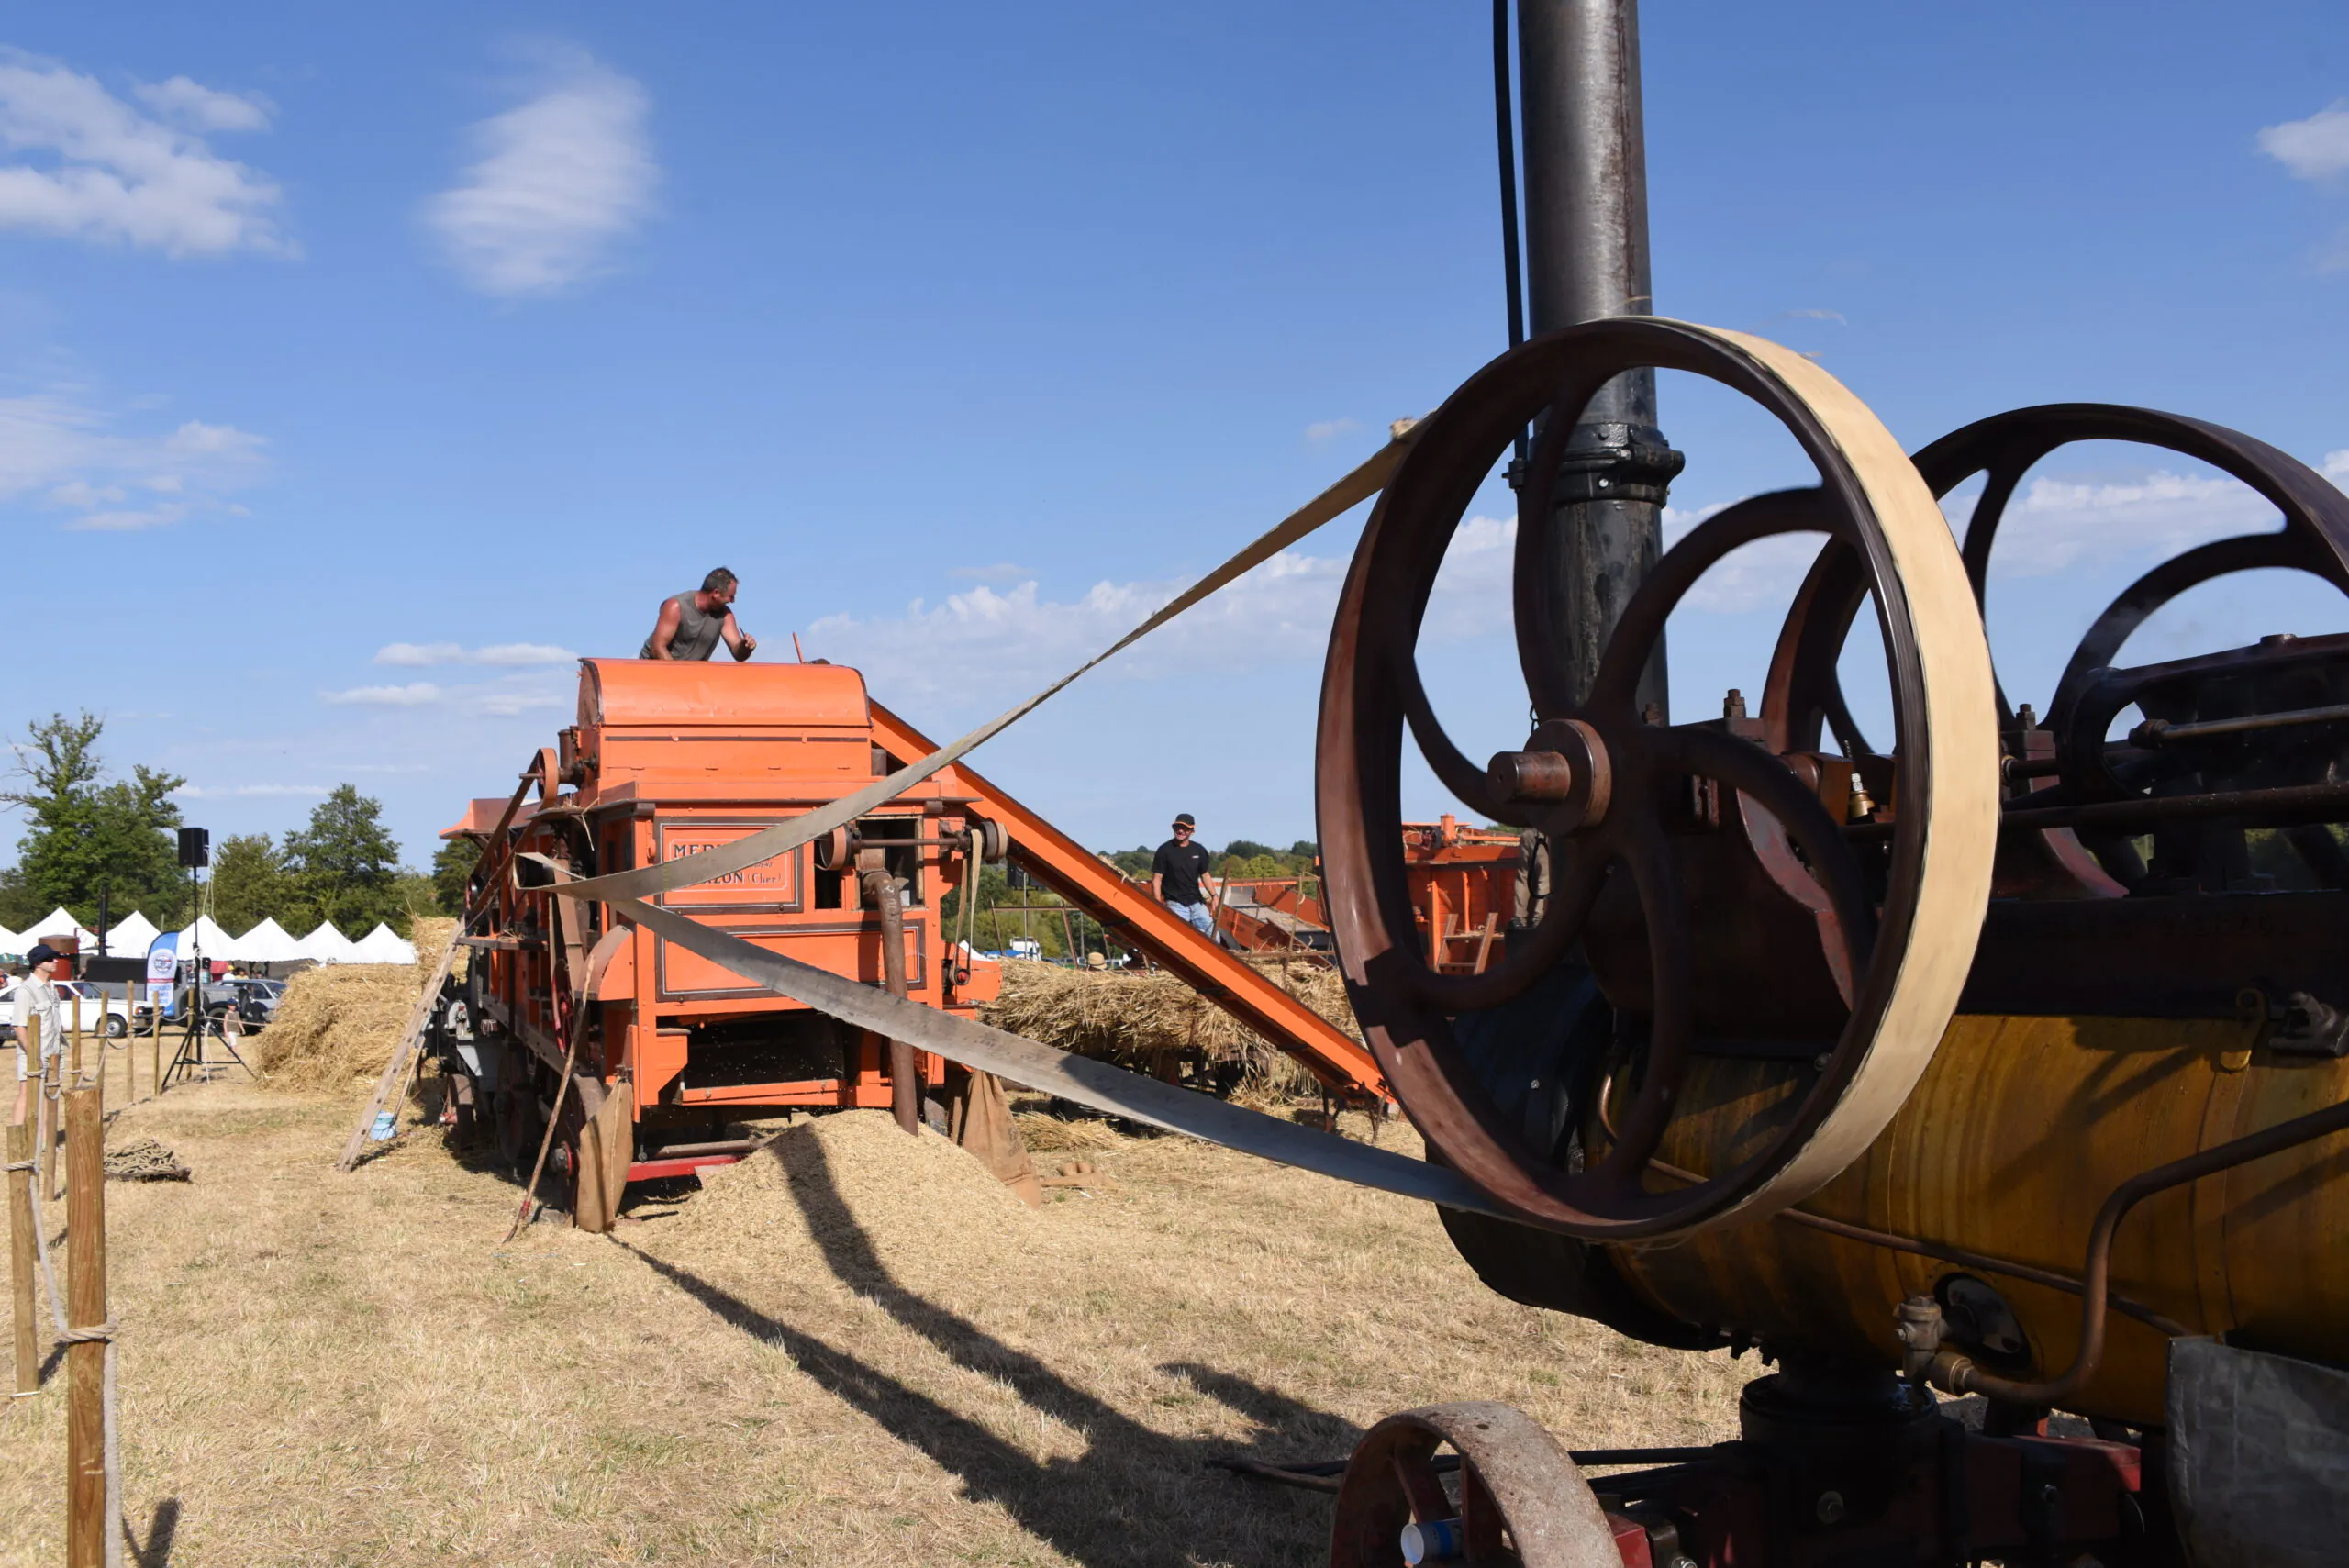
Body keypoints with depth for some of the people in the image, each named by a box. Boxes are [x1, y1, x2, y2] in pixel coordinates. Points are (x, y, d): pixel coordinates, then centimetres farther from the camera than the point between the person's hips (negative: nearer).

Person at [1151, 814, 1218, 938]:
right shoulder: (1165, 850, -7)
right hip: (1175, 905, -5)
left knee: (1213, 937, 5)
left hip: (1197, 903, 5)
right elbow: (1156, 879, -6)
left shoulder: (1198, 851, 7)